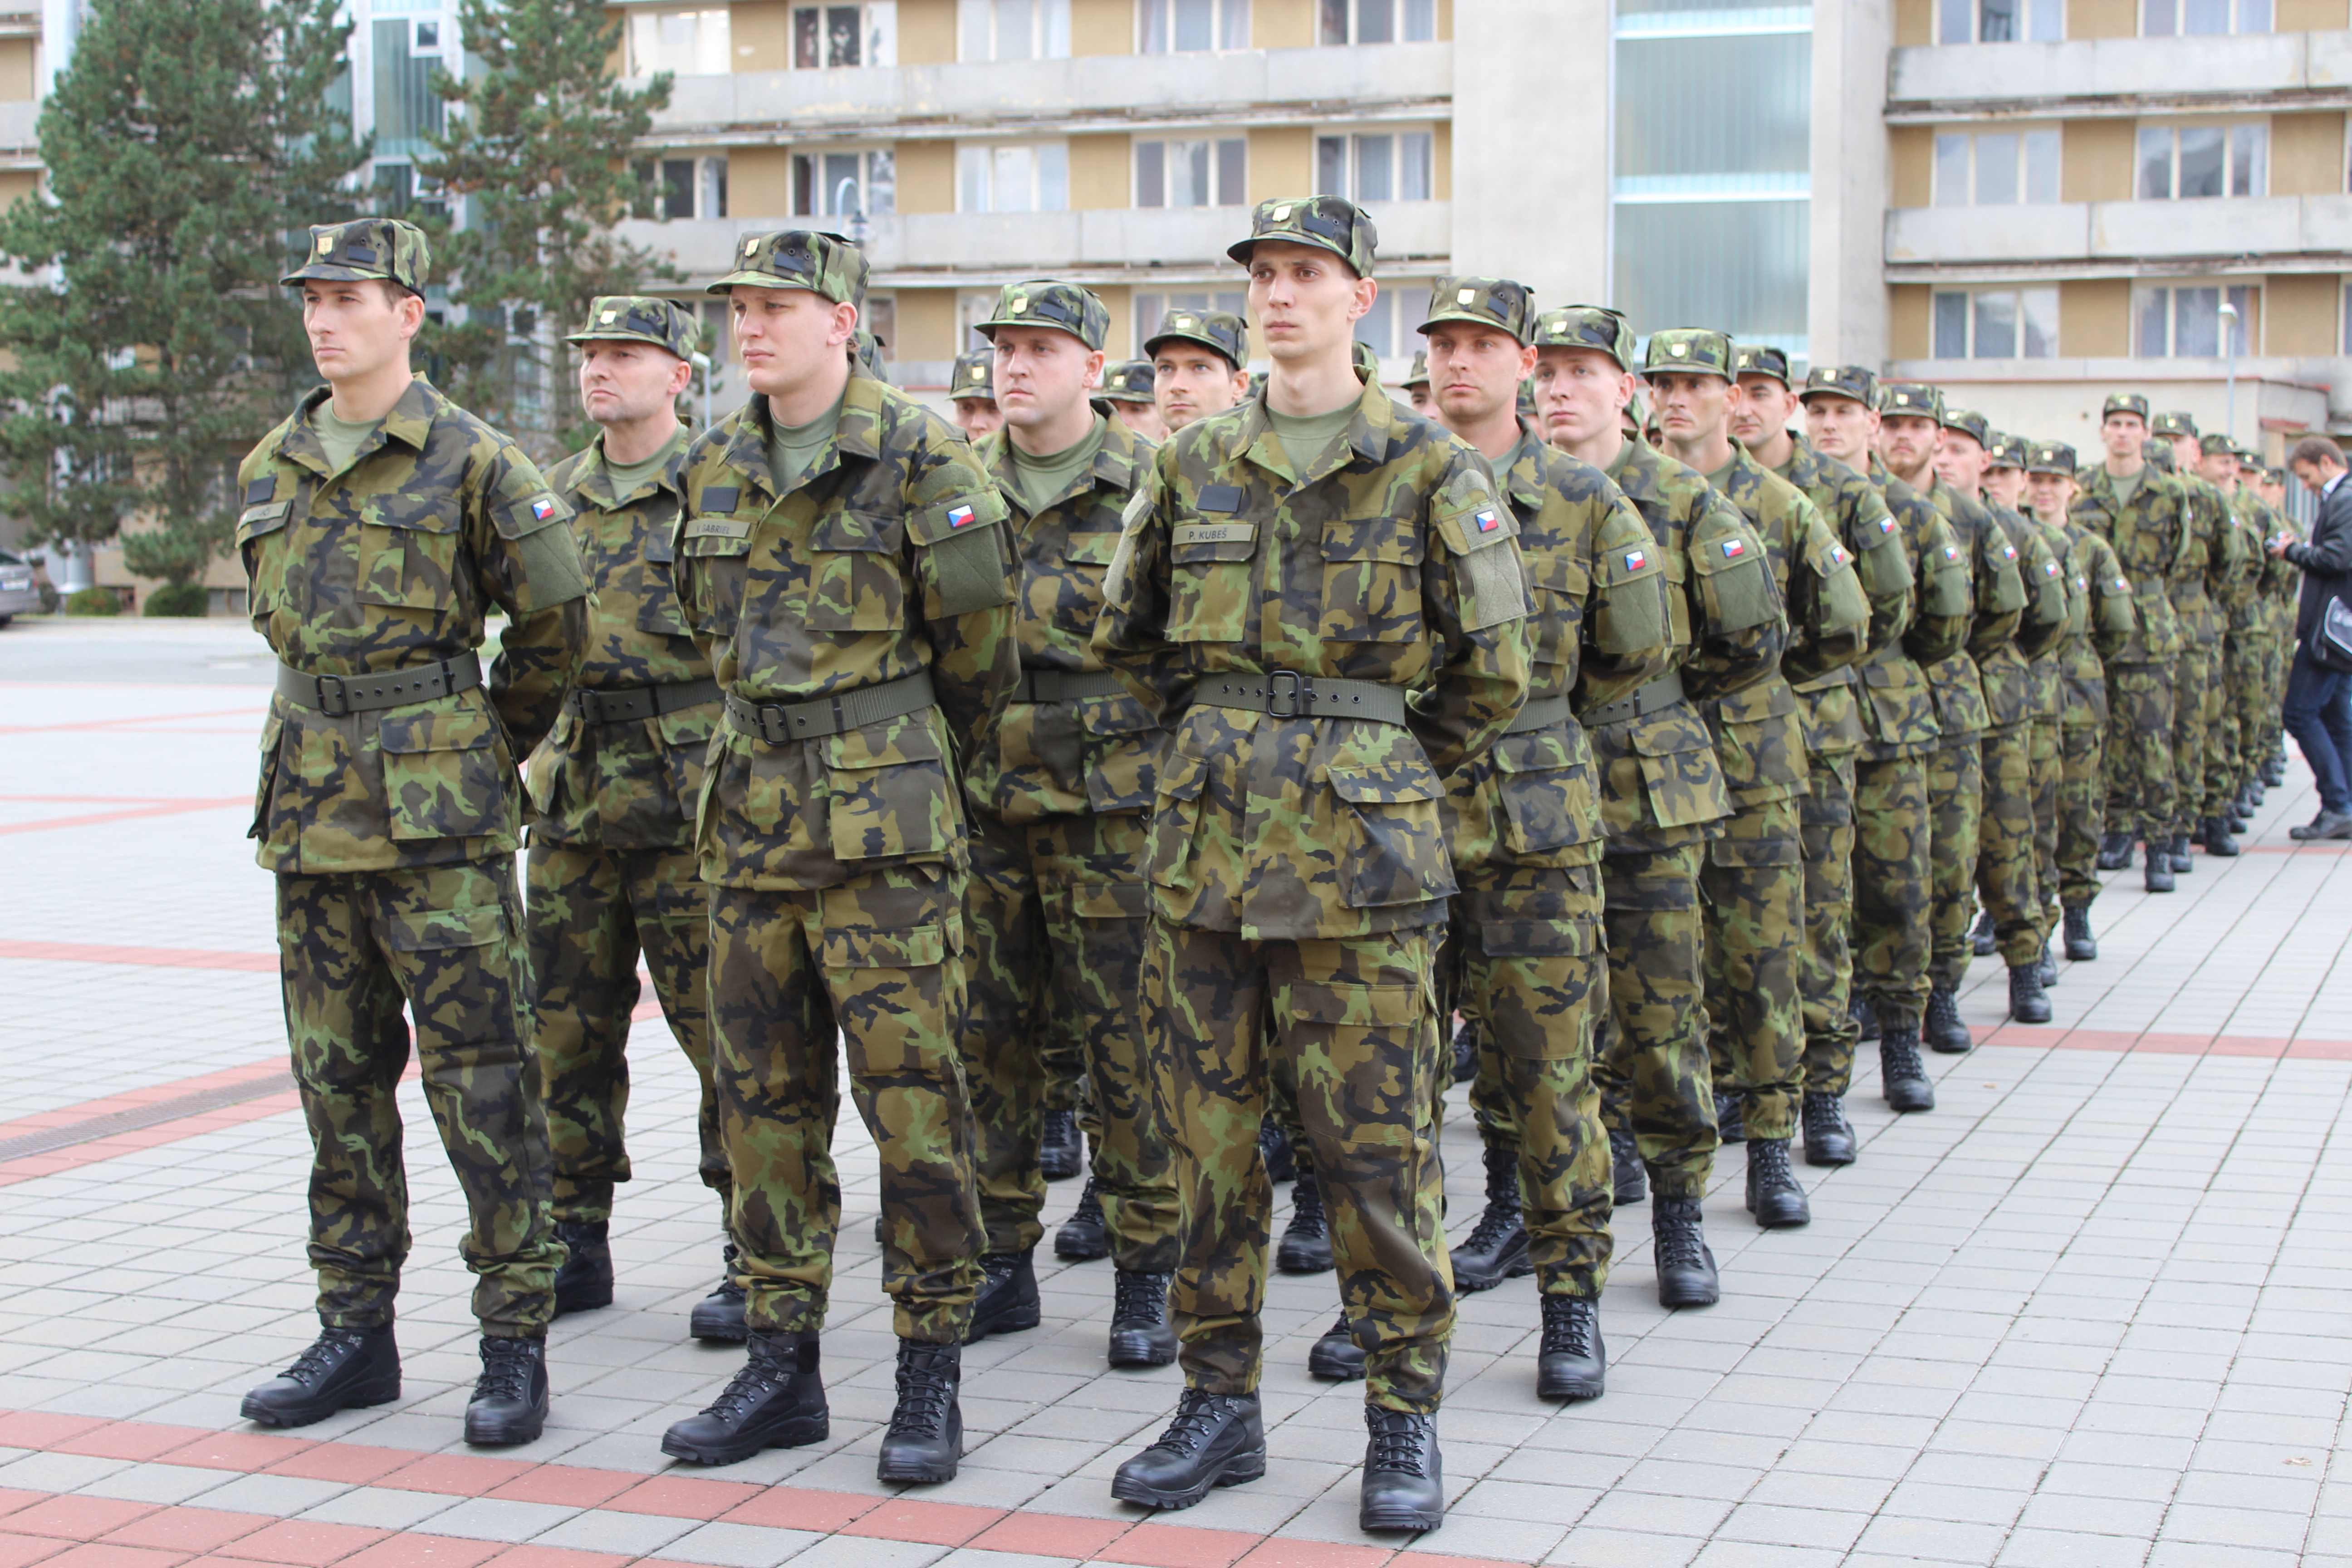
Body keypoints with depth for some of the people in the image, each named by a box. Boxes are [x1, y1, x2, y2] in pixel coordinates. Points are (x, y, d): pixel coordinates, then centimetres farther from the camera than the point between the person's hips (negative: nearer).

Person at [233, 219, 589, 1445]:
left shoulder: (472, 461, -5)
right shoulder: (269, 471, 12)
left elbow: (556, 623, 1)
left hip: (438, 815, -6)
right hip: (311, 812, 6)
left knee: (478, 1078, -3)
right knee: (338, 1077, 10)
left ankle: (515, 1343, 4)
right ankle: (355, 1332, 19)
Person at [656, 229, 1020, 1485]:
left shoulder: (917, 456, -8)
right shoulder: (715, 468, 11)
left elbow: (978, 640, -1)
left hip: (883, 819, -6)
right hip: (751, 814, 6)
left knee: (912, 1096, -3)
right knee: (764, 1097, 9)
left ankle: (933, 1372, 7)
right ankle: (781, 1366, 18)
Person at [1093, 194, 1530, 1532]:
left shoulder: (1430, 469, -3)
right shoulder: (1197, 464, 9)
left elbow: (1493, 671, 1)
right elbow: (1130, 637, 21)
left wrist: (1386, 769, 9)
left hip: (1361, 854, -4)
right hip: (1209, 839, 4)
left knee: (1378, 1143, -1)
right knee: (1210, 1131, 8)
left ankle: (1406, 1418, 12)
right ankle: (1222, 1401, 20)